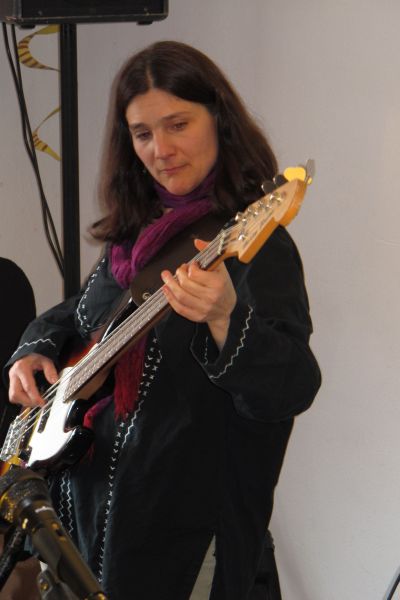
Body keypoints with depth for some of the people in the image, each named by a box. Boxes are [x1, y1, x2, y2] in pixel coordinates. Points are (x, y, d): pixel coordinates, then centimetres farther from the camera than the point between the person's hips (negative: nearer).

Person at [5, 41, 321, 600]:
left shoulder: (254, 244, -16)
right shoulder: (135, 231, 7)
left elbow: (292, 390, -28)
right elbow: (77, 314, 24)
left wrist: (225, 319, -45)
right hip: (85, 496, 7)